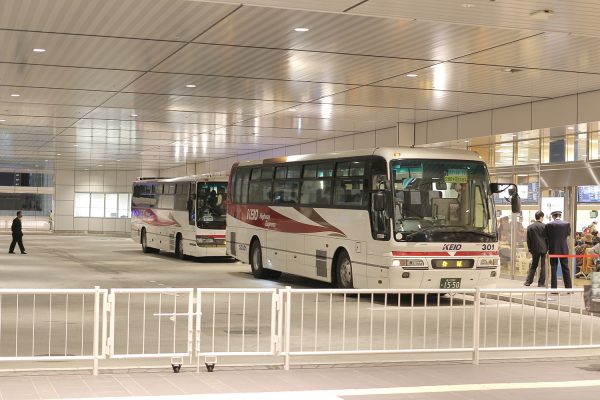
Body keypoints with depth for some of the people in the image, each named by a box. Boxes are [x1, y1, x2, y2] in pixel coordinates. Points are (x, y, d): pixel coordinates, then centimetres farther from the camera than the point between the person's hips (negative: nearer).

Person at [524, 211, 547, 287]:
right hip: (543, 248, -3)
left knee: (533, 266, 13)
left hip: (534, 249, 3)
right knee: (543, 266, 4)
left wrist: (530, 249, 12)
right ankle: (541, 283, 4)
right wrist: (548, 248, 7)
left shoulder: (530, 227, 1)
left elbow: (528, 239, 4)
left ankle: (528, 281, 7)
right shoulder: (544, 226, -6)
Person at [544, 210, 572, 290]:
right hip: (564, 249, 1)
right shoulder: (566, 224, -5)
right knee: (566, 269, 9)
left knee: (553, 269, 4)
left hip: (553, 250, -1)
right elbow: (568, 234, 9)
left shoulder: (549, 225, -8)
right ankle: (568, 287, 9)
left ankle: (554, 288, 3)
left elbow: (546, 236, 0)